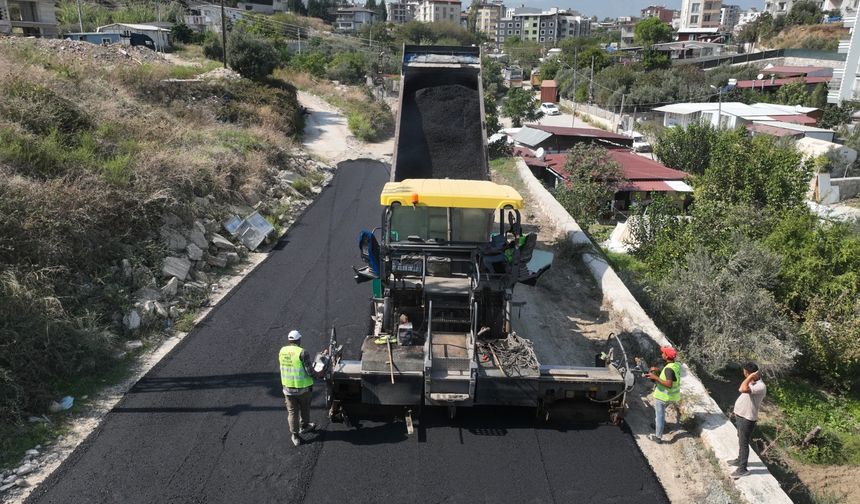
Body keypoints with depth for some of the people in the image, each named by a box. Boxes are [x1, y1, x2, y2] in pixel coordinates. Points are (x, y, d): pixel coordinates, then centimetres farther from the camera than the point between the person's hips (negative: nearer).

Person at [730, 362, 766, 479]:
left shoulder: (760, 386, -28)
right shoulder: (752, 382, 3)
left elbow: (742, 389, -43)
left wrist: (750, 377, -32)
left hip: (747, 418, -9)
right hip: (741, 415, 9)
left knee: (744, 443, 2)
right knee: (741, 440, 24)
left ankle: (743, 469, 14)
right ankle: (740, 460, 42)